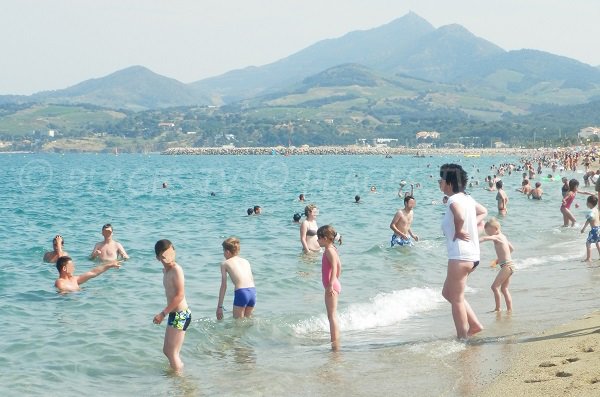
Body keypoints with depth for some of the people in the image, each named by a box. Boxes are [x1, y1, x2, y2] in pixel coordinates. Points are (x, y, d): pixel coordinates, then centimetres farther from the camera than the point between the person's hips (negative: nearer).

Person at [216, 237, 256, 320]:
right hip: (253, 292, 5)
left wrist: (219, 306, 10)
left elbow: (223, 286, 7)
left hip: (241, 293, -5)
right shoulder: (246, 261, 23)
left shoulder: (225, 263, 11)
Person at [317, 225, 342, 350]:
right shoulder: (332, 249, 14)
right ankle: (335, 339, 23)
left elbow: (334, 267, -27)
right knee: (332, 315, 17)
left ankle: (335, 342, -8)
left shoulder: (329, 250, -16)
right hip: (334, 285, 10)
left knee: (332, 315, -8)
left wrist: (331, 285, -30)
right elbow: (339, 266, 22)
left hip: (331, 286, -10)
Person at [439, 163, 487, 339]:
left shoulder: (454, 200, -15)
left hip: (460, 256, -10)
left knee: (457, 299, 1)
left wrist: (458, 232, -18)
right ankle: (474, 325, 19)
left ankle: (463, 339, 8)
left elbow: (460, 217, -36)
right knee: (448, 292, 21)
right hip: (472, 254, 10)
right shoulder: (467, 198, 13)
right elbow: (483, 212, 29)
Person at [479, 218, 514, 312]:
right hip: (509, 265, 10)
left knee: (495, 286, -9)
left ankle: (498, 308, -6)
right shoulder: (503, 237, 15)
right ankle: (509, 309, 16)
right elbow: (511, 249, 28)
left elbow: (486, 238, -31)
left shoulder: (497, 237, -12)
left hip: (506, 266, -10)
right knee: (504, 288, 15)